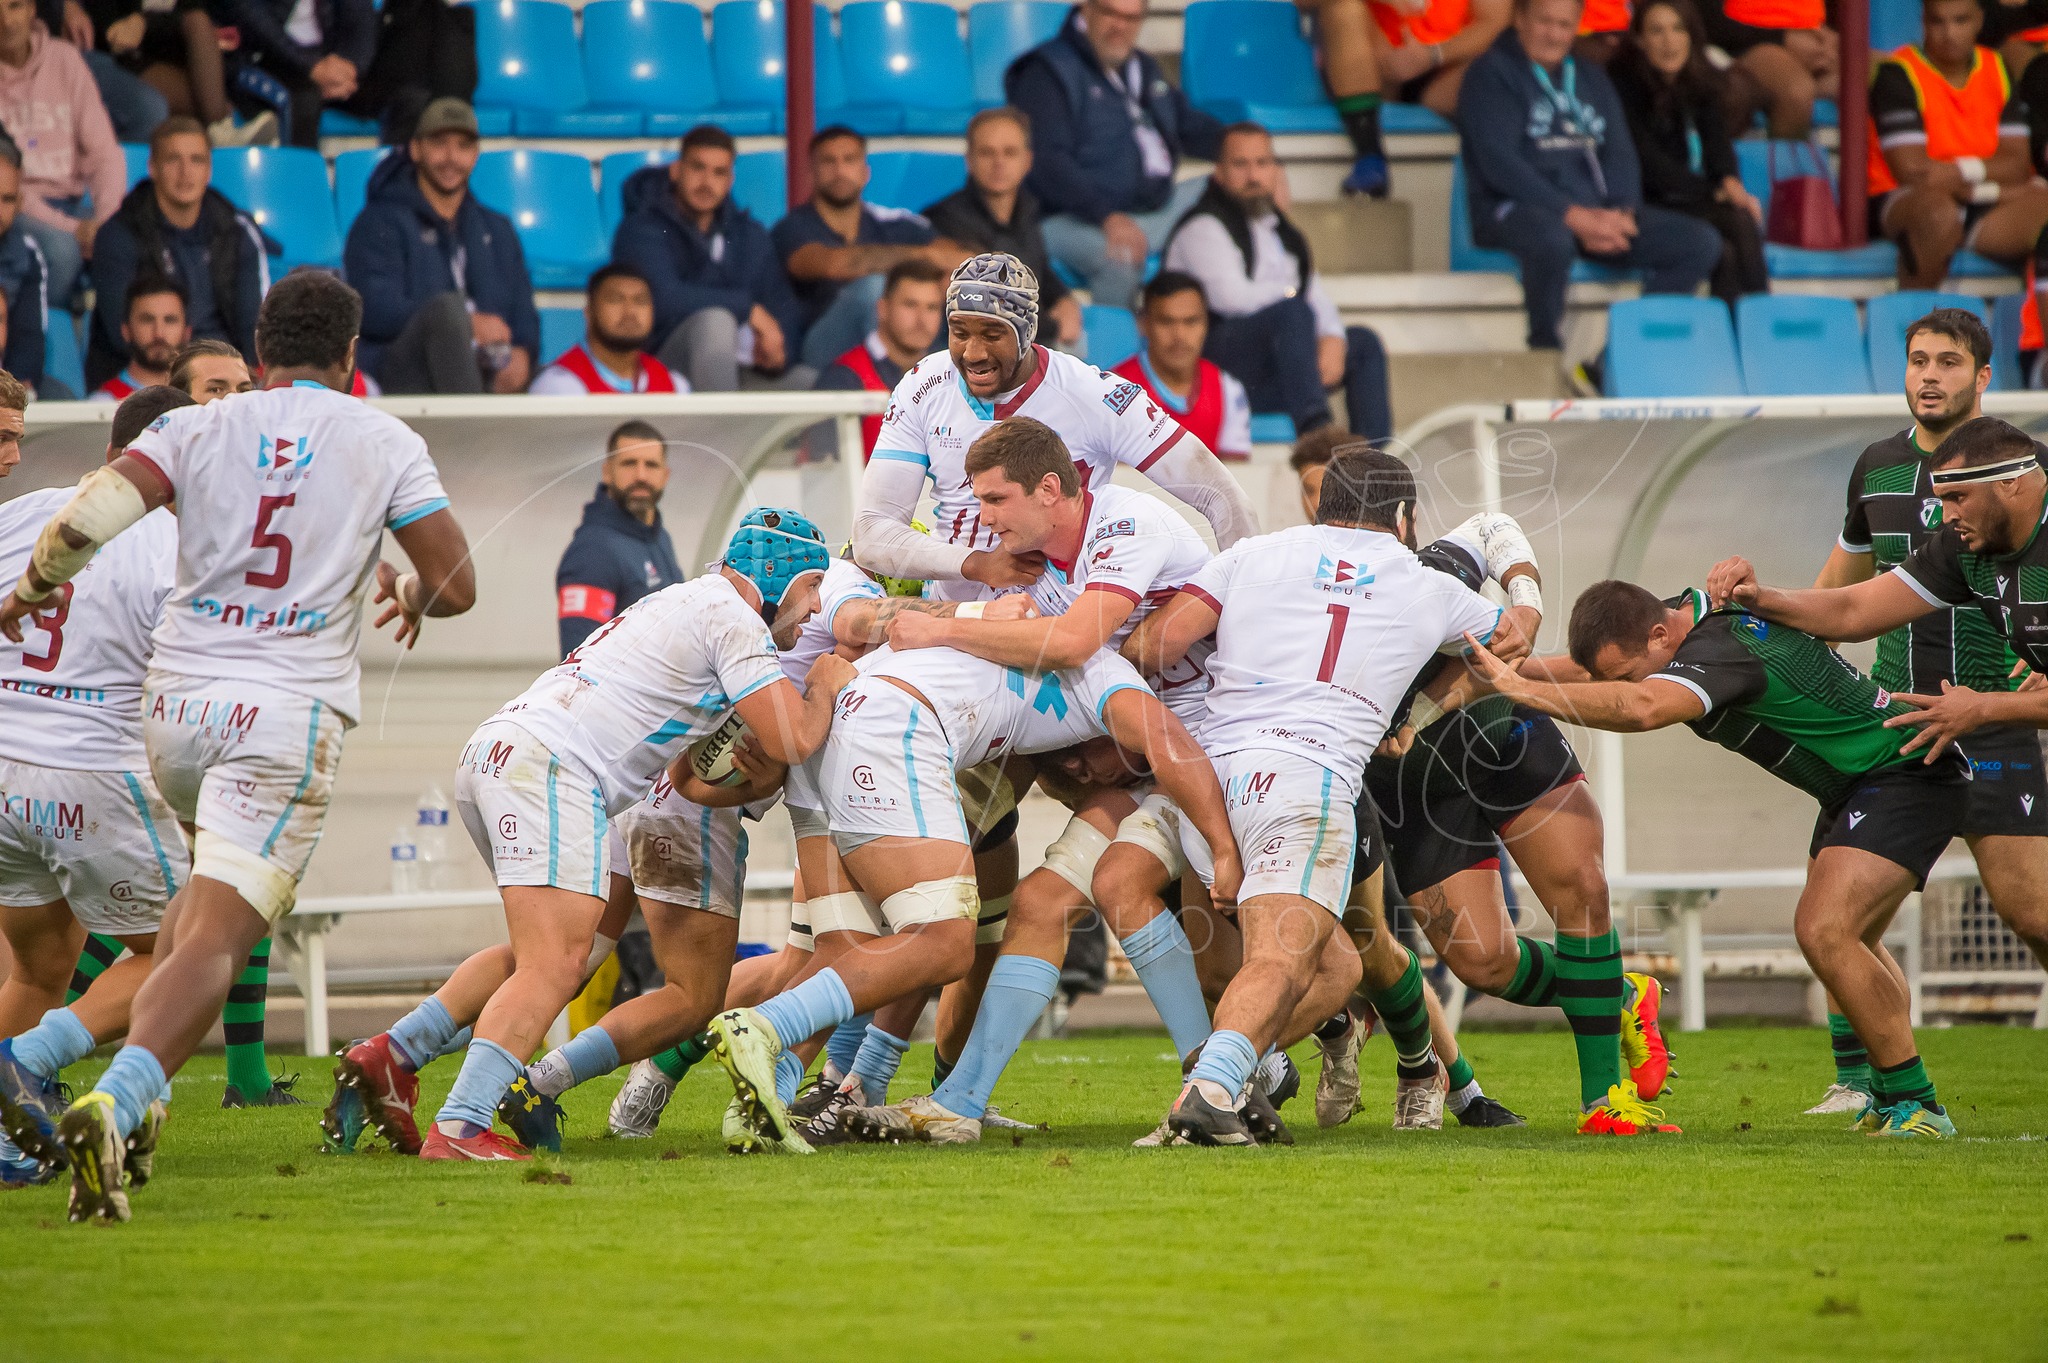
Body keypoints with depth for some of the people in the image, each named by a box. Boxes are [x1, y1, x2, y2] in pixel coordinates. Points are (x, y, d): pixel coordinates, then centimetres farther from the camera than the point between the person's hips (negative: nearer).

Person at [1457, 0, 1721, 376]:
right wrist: (1574, 217, -21)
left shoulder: (1590, 78, 21)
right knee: (1552, 238, -43)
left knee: (1702, 243, -10)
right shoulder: (1492, 74, -1)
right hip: (1516, 209, -7)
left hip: (1598, 211, 7)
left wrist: (1620, 215, -9)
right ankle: (1545, 353, -21)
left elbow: (1620, 154, 13)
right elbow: (1499, 162, -13)